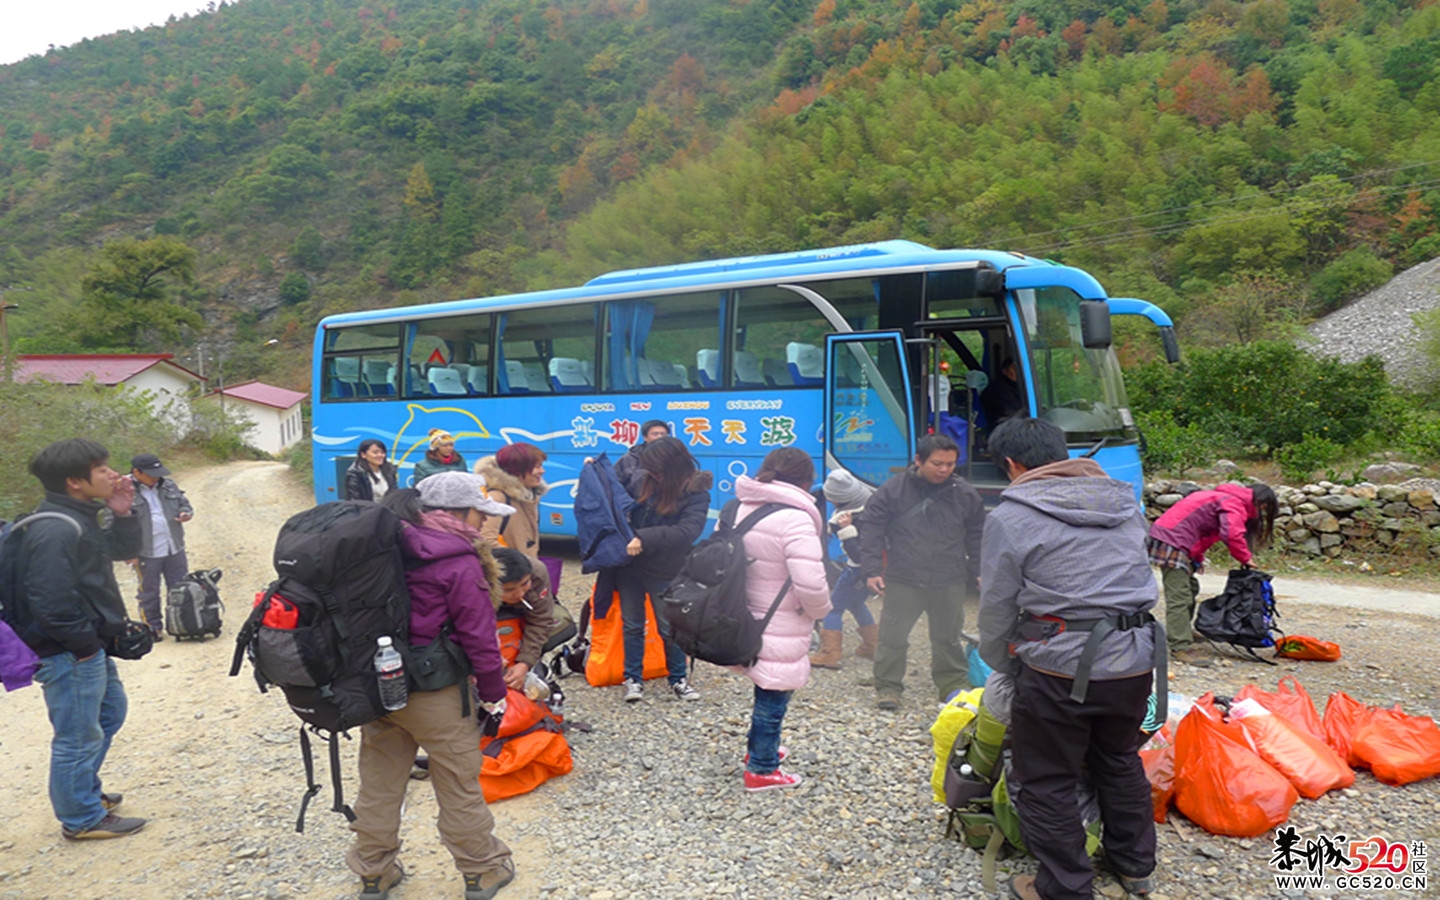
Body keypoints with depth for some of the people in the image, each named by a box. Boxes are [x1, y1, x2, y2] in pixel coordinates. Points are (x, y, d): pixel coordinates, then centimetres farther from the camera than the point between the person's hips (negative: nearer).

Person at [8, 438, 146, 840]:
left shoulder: (84, 516, 6)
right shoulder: (55, 531, -25)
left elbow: (125, 550, 16)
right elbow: (51, 602, -29)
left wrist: (122, 515, -2)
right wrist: (85, 643, -19)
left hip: (90, 645, 11)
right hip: (70, 654, -11)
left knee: (110, 712, 26)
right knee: (79, 736, 2)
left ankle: (86, 790, 42)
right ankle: (82, 819, 16)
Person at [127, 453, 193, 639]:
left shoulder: (168, 485, 7)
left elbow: (184, 503, 19)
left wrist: (186, 513, -6)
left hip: (174, 549, 5)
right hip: (146, 554, -5)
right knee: (149, 593, 9)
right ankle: (153, 628, 22)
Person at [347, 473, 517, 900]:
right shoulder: (460, 564, -15)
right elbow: (478, 636, -14)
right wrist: (493, 695, -4)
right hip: (433, 693, -6)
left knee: (379, 782, 17)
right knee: (459, 784, 9)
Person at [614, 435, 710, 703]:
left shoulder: (696, 493, -16)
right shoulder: (644, 480, -4)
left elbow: (687, 531, -29)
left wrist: (645, 539, -34)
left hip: (664, 572, -3)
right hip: (629, 566, 3)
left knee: (670, 626, 9)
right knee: (632, 624, 11)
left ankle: (678, 678, 28)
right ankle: (633, 678, 24)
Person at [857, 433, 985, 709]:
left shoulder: (965, 494, 1)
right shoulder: (893, 489, -6)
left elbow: (977, 536, 11)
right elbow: (871, 528, -4)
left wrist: (978, 572, 8)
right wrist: (871, 570, -10)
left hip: (949, 583, 2)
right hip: (902, 581, -2)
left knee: (948, 638, 14)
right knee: (892, 637, 2)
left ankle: (954, 685, 29)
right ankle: (888, 687, 16)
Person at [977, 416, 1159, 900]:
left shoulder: (1010, 517, -8)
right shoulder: (1124, 502, 11)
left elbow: (996, 609, -3)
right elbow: (1135, 581, 18)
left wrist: (1002, 665, 13)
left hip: (1060, 666, -7)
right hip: (1134, 660, 7)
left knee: (1047, 781, 9)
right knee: (1120, 760, 26)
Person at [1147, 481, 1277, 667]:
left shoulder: (1224, 497, 22)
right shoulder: (1235, 505, -9)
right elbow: (1232, 534, -25)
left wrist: (1197, 558, 26)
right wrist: (1245, 558, -9)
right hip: (1171, 542, -11)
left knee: (1190, 588, 23)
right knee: (1180, 596, -12)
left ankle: (1178, 632, 35)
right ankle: (1181, 647, -13)